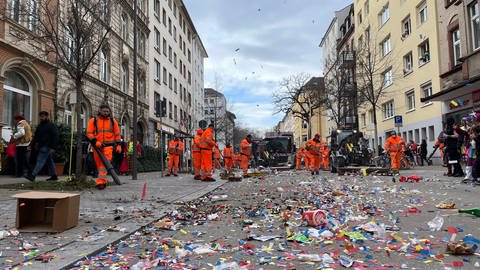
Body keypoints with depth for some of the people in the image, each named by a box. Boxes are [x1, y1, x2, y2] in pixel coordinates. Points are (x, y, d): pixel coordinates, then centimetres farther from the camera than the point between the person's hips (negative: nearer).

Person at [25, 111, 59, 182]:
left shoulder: (51, 125, -7)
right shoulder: (40, 126, 17)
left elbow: (55, 137, -13)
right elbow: (35, 136, 21)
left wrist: (53, 147, -19)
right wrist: (31, 145, 12)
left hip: (46, 147, -9)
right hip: (42, 146, 9)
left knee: (40, 161, -12)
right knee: (49, 161, 11)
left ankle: (33, 176, -15)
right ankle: (54, 176, 16)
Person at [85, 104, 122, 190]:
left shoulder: (113, 121, 9)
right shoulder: (93, 121, 5)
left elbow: (117, 134, 13)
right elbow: (89, 133, 0)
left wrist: (118, 145, 6)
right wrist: (95, 142, -14)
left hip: (108, 146, -1)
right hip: (97, 146, 1)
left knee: (105, 163, -15)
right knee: (99, 164, 8)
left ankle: (100, 182, -20)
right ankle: (103, 181, 20)